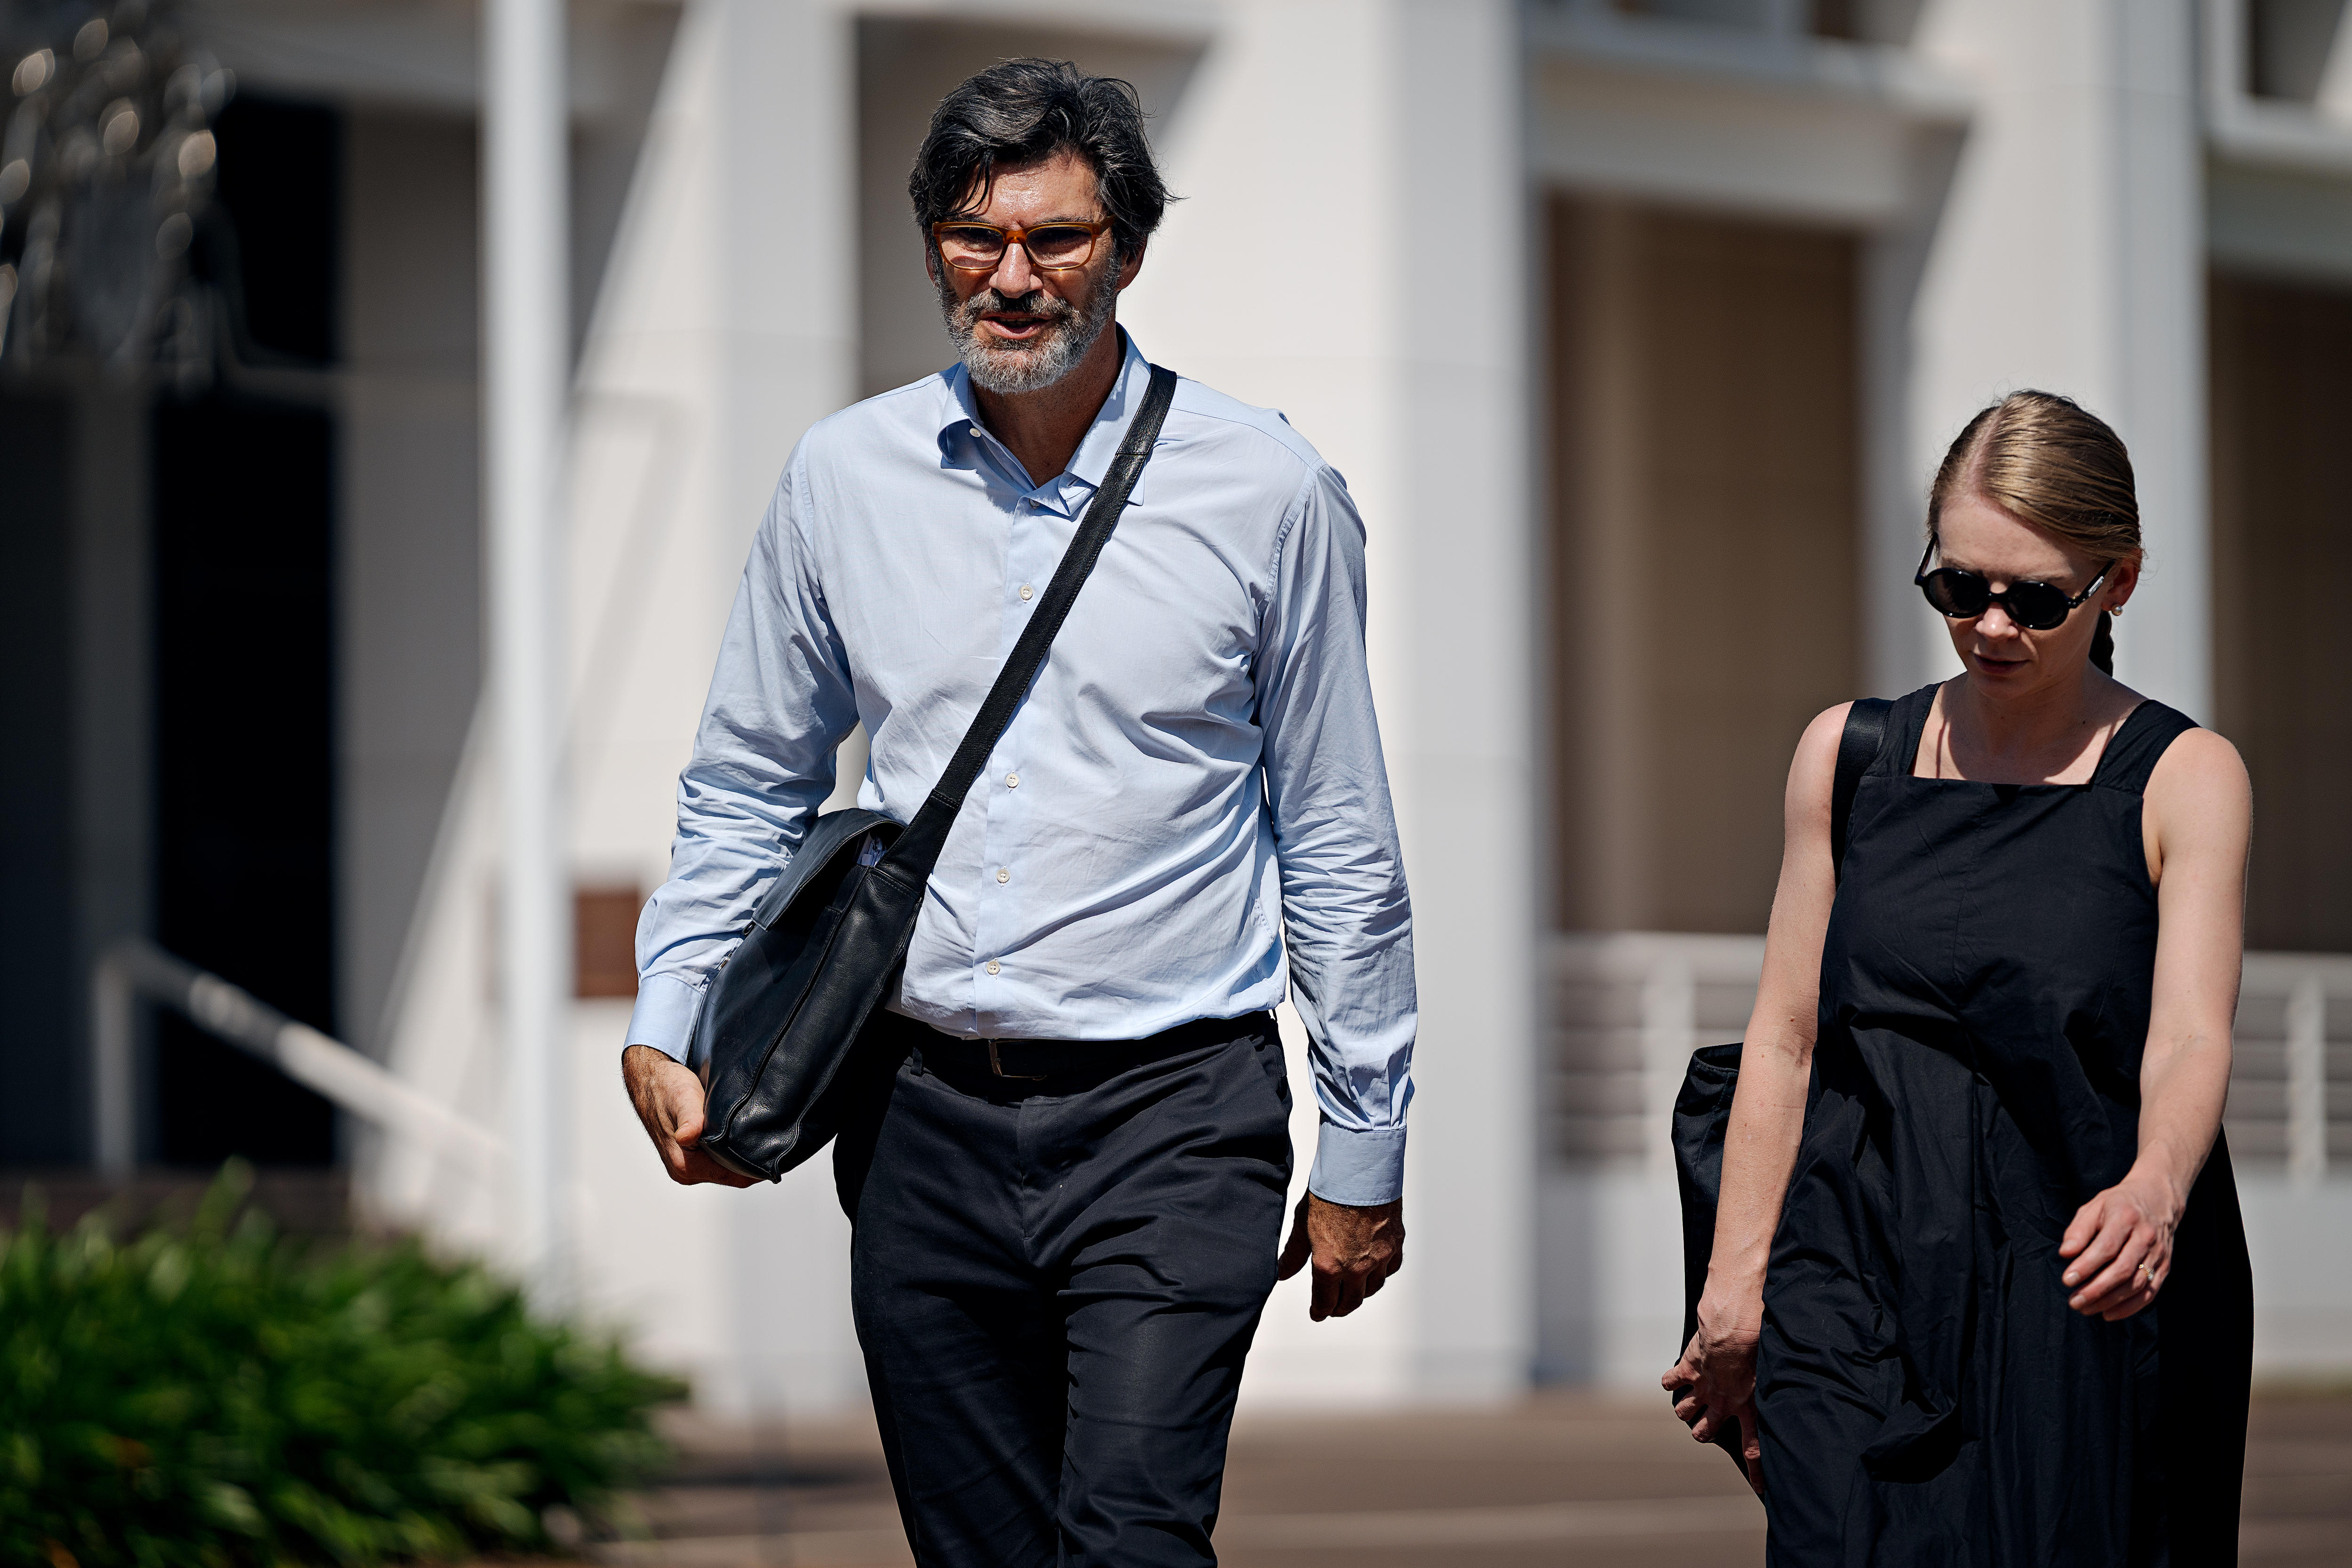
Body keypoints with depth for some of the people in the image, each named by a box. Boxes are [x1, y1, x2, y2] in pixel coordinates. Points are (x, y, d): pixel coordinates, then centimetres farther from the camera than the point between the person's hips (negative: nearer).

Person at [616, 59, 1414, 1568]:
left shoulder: (1265, 490, -1)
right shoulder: (845, 478, 6)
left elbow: (1338, 841, 4)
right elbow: (749, 791, 16)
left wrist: (1364, 1149, 5)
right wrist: (666, 1030, 3)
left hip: (1170, 1116, -3)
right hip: (925, 1112, 3)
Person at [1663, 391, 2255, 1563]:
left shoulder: (2184, 782, 1)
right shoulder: (1847, 756, 10)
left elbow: (2190, 1037, -12)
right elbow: (1785, 1039, 13)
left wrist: (2153, 1193, -33)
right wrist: (1737, 1283, 7)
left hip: (2088, 1300, -2)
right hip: (1864, 1279, 2)